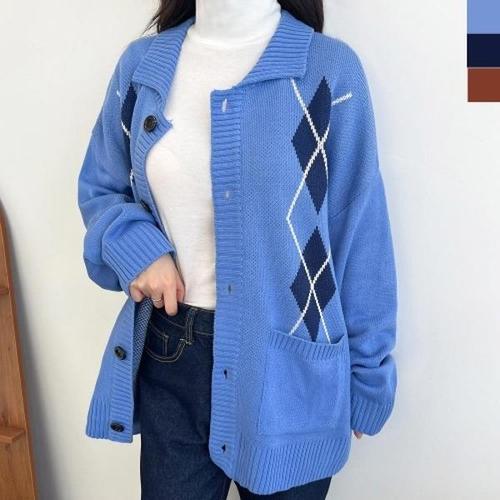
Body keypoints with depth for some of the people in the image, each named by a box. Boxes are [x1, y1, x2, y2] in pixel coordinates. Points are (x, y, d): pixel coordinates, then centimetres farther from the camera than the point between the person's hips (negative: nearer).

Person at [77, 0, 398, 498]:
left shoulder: (329, 69, -9)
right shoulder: (142, 64, 2)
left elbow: (359, 237, -6)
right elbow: (98, 188, 14)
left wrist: (366, 374, 0)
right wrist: (134, 247, -7)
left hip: (286, 364, -2)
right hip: (169, 356, 3)